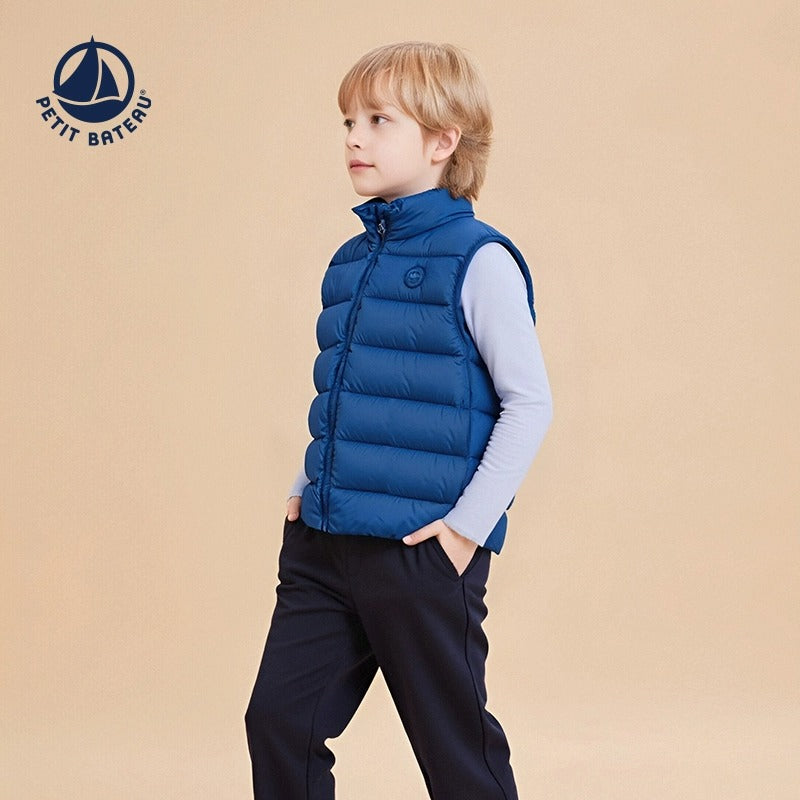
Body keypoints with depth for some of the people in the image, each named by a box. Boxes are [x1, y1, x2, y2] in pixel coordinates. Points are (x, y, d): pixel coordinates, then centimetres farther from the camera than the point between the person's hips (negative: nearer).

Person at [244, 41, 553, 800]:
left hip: (423, 551, -7)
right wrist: (308, 486, 13)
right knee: (279, 718, 7)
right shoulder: (350, 260, 11)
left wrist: (469, 523, -14)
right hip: (322, 545, 7)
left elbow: (529, 401, -11)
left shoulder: (477, 260, -10)